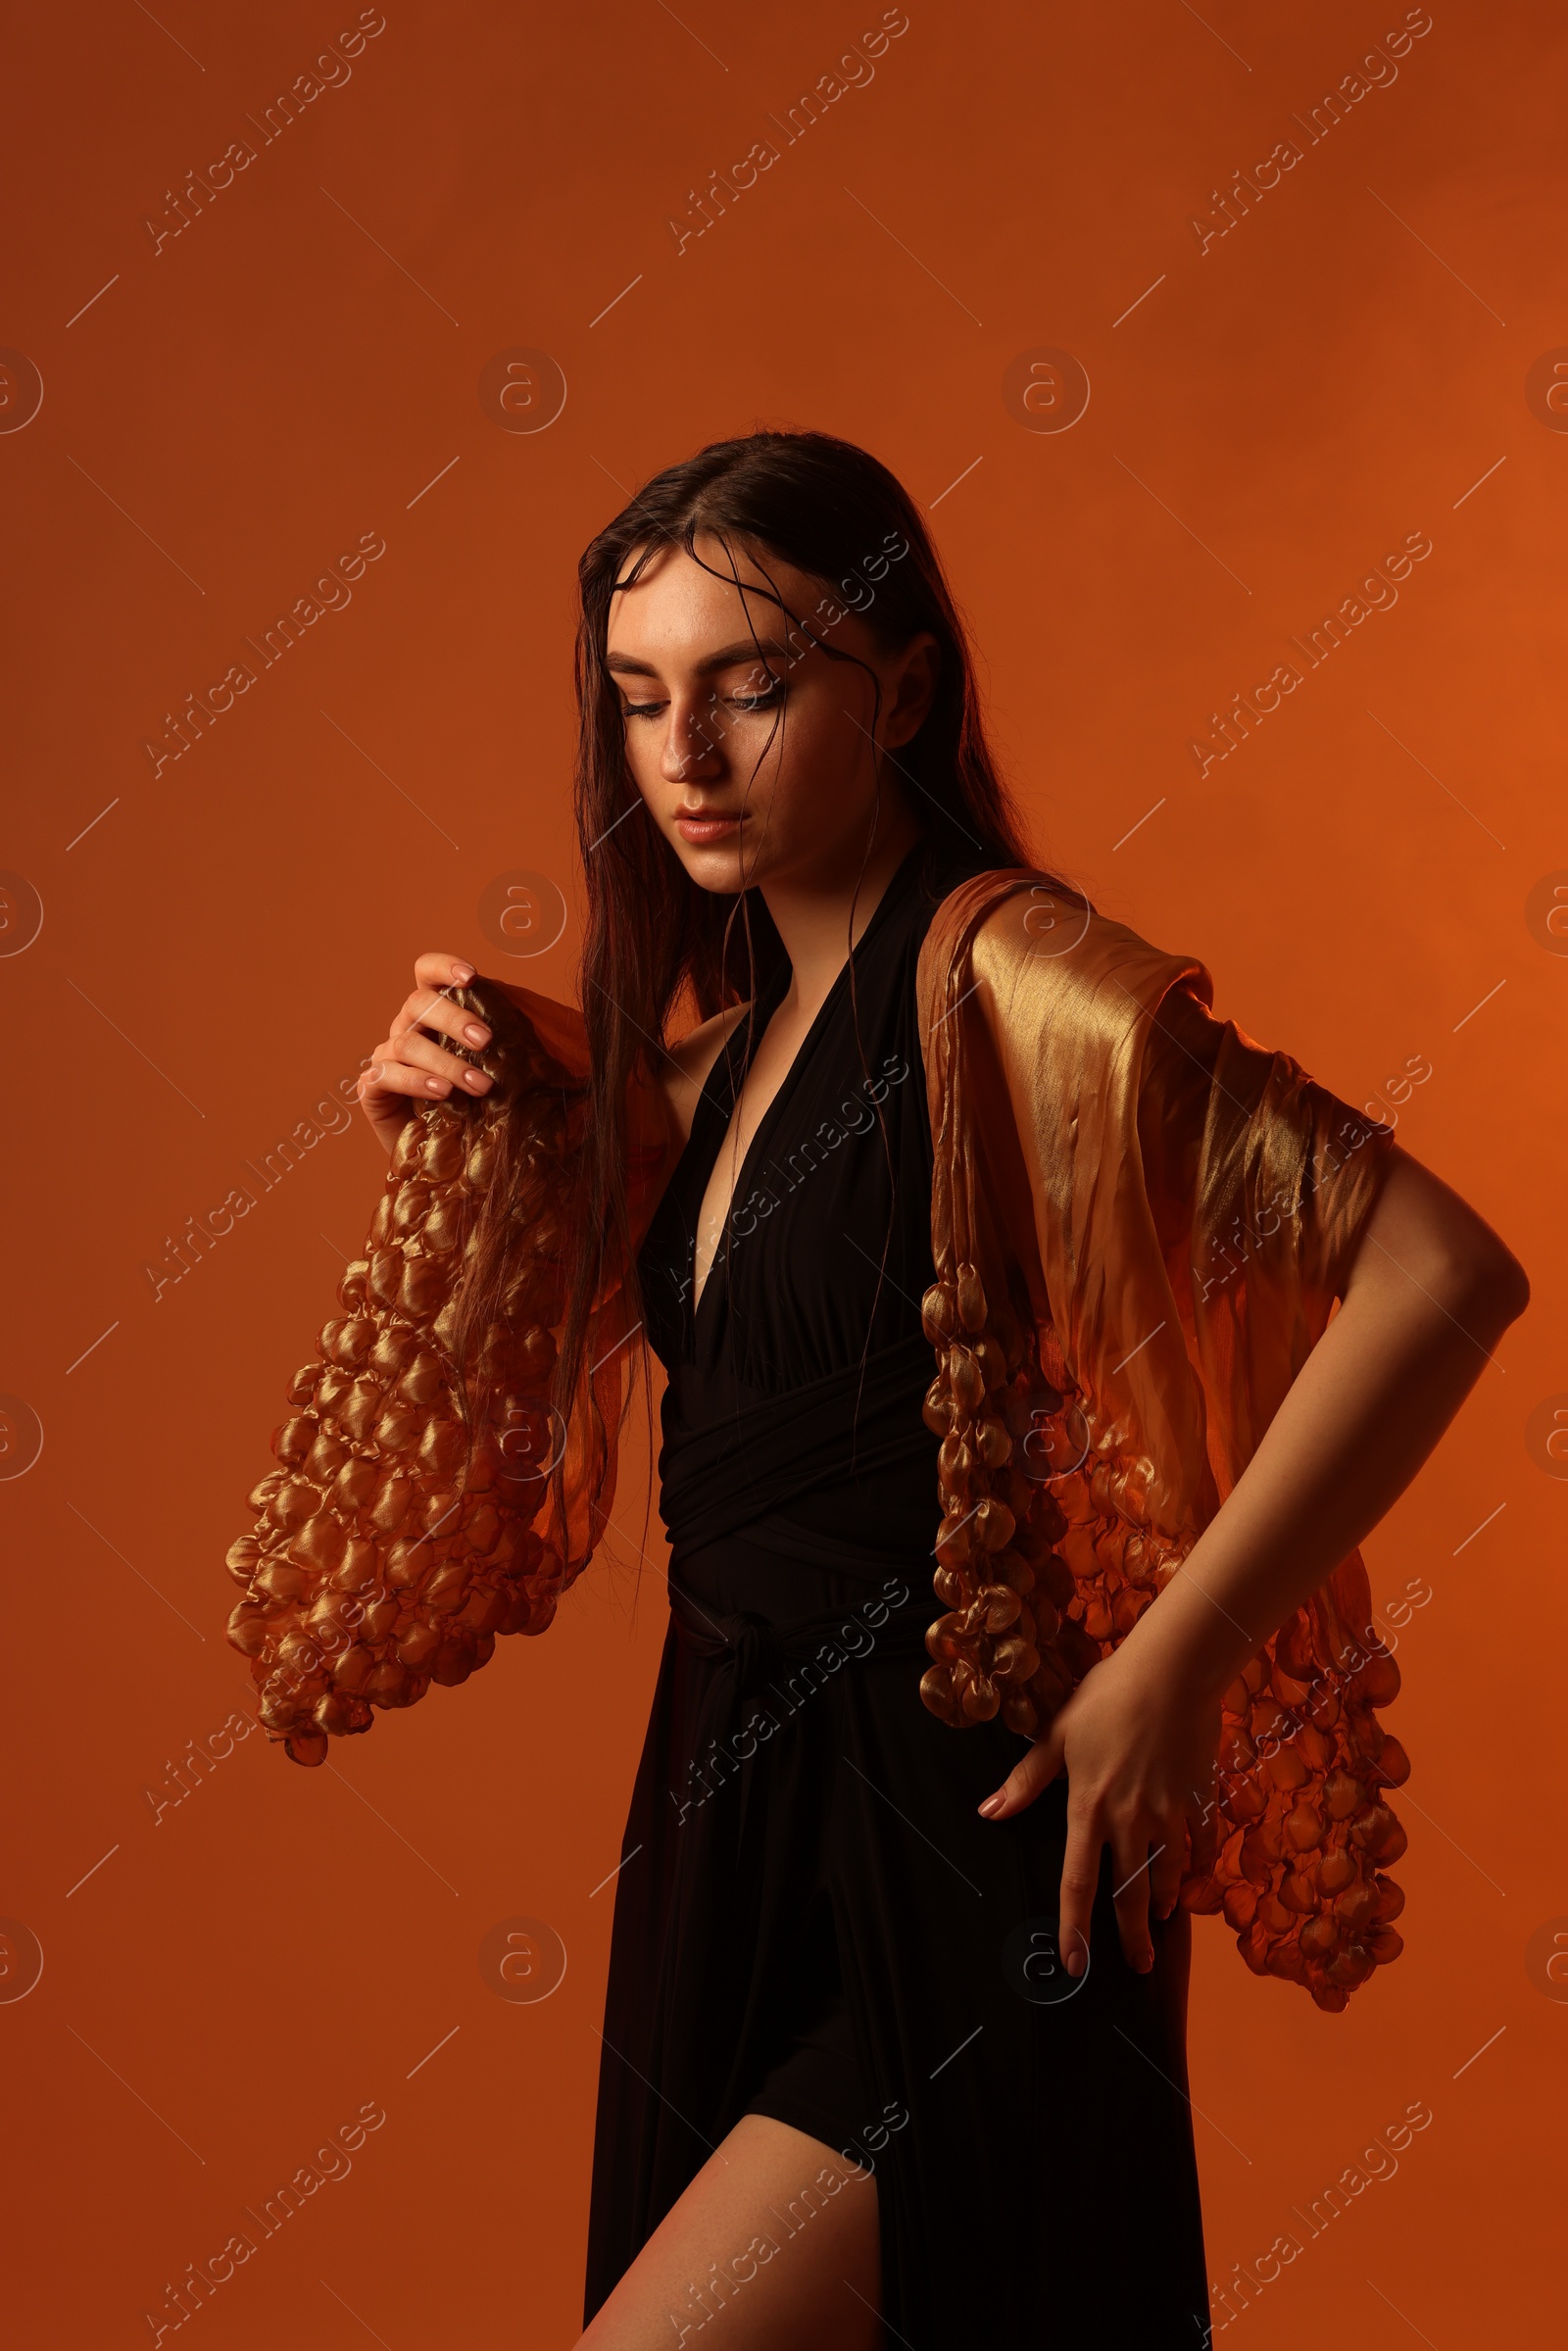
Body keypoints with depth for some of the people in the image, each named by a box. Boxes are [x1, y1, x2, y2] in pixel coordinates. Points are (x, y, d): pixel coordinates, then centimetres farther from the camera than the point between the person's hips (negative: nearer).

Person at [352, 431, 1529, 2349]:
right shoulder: (732, 1030, 8)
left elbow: (1444, 1274, -25)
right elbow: (549, 1376, 18)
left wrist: (1168, 1669, -22)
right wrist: (450, 1149, 1)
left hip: (953, 1862, -8)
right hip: (744, 1814, 8)